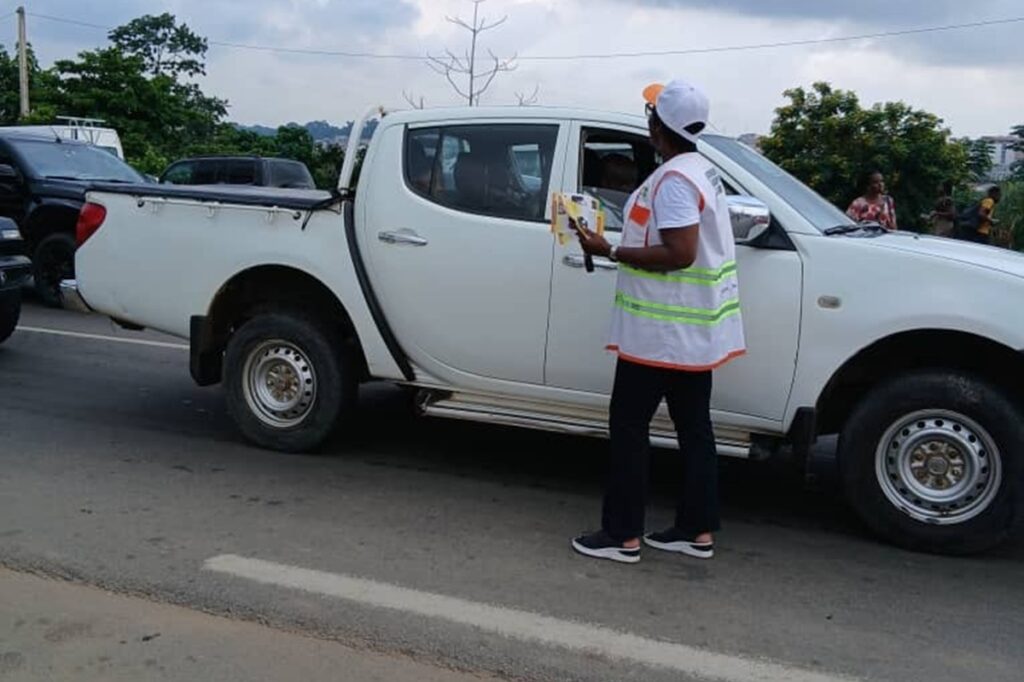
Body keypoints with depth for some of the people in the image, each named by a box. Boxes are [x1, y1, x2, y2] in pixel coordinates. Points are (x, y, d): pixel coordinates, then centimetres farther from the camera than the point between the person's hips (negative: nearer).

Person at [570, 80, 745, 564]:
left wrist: (610, 252, -21)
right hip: (693, 331, 10)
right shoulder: (703, 171, 14)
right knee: (693, 427, 12)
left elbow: (680, 254, -26)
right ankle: (697, 530, 21)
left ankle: (622, 535, 5)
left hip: (661, 332, -10)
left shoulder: (673, 180, -18)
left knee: (629, 427, -1)